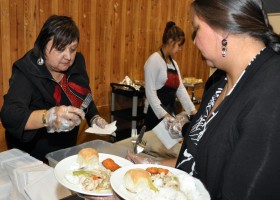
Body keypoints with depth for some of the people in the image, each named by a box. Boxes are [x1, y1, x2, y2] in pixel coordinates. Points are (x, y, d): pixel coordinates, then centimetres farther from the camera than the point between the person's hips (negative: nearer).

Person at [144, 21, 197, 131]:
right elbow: (150, 92, -18)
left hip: (171, 112, 8)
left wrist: (192, 110, 3)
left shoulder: (174, 63, 13)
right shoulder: (154, 60, -12)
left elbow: (181, 89, 11)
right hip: (156, 114, -8)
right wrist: (163, 114, -23)